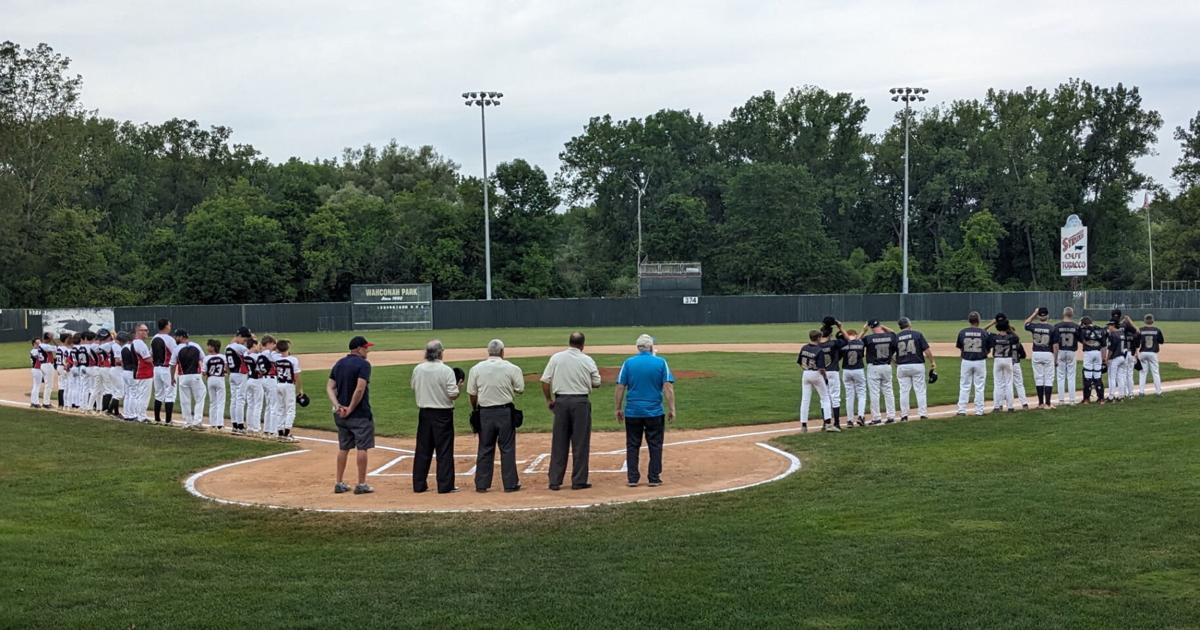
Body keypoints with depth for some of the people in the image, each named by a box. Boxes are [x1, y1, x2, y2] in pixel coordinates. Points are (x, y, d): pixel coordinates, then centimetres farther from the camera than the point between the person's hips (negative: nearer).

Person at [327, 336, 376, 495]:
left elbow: (329, 388, 4)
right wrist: (351, 409, -16)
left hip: (341, 414, 7)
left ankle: (340, 483, 17)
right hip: (360, 414, -7)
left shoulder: (339, 363, 11)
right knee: (362, 448, 0)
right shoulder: (363, 364, -12)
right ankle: (361, 484, 2)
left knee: (343, 448, 14)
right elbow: (360, 389, -23)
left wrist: (337, 406, -7)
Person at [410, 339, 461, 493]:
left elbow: (414, 387, 14)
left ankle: (419, 484, 16)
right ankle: (445, 485, 3)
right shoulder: (446, 370, -15)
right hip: (442, 414, -4)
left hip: (424, 413, 4)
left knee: (422, 450, 12)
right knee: (444, 451, 2)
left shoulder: (418, 369, -2)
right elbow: (453, 395, -16)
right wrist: (459, 386, 3)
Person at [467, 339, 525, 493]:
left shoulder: (476, 369, -2)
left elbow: (472, 394, 3)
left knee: (485, 449, 9)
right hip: (505, 411, -2)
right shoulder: (511, 369, -6)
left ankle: (481, 484, 12)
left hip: (484, 412, 2)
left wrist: (475, 410, 18)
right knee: (507, 448, 6)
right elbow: (520, 389, -1)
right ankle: (510, 484, 8)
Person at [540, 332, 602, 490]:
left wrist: (549, 400, 10)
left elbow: (545, 381, -1)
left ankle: (555, 481, 8)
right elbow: (596, 383, 4)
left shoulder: (556, 358, 0)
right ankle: (579, 481, 6)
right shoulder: (588, 360, -2)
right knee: (580, 443, 5)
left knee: (559, 442, 7)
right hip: (581, 402, -2)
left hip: (561, 401, 2)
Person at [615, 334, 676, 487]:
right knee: (655, 446, 9)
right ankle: (654, 478, 8)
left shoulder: (628, 363, 0)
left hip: (632, 412, 1)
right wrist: (671, 409, -6)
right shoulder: (661, 362, -3)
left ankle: (632, 479, 8)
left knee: (632, 446, 9)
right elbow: (668, 387, -9)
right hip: (655, 412, -1)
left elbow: (620, 387, -2)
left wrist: (617, 408, 6)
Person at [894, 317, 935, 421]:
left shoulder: (896, 337, 1)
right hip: (917, 365, -2)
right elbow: (927, 350, -7)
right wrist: (932, 362, 3)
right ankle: (923, 414, 4)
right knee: (920, 391, 4)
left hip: (902, 367, 2)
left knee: (904, 391, 6)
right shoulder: (917, 334, -4)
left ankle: (904, 415, 6)